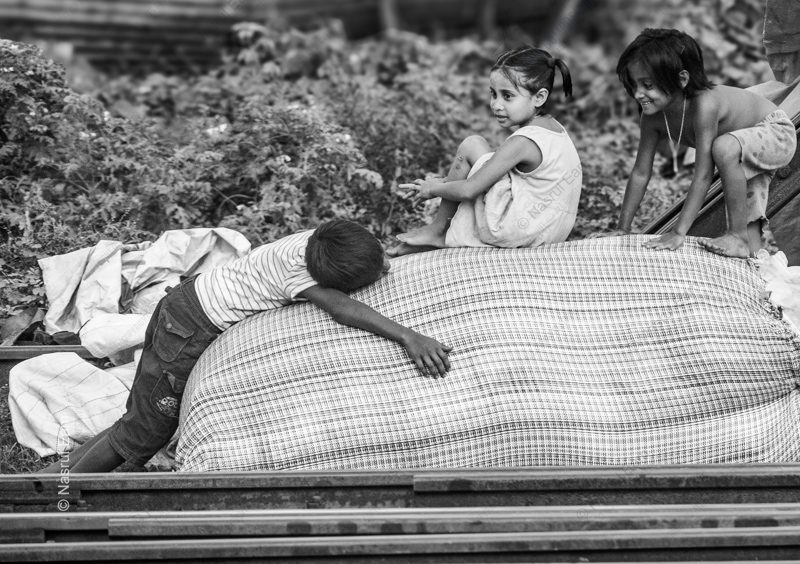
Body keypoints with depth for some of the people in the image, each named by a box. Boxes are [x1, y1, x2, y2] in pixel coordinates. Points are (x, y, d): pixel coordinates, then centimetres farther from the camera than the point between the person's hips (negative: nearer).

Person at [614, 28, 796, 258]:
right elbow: (640, 173, -11)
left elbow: (703, 177, -39)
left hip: (778, 133, -8)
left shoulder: (704, 105, -39)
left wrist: (678, 233, -41)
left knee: (724, 148, -35)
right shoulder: (653, 117, -18)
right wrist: (622, 230, -11)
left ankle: (738, 235, -24)